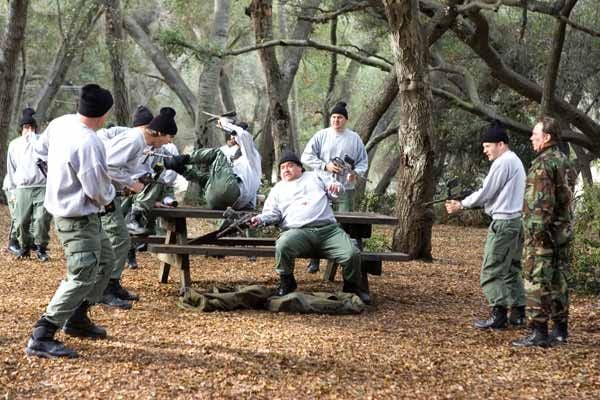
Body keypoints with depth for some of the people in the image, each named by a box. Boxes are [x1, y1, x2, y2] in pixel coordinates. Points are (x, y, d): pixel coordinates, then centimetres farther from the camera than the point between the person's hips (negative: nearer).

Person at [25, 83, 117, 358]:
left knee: (105, 260, 22)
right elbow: (98, 191, -23)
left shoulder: (60, 123, -1)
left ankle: (77, 318, 30)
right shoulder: (88, 143, -28)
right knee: (83, 276, -12)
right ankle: (41, 338, -14)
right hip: (78, 218, -10)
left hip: (61, 206, 10)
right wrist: (110, 194, -1)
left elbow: (40, 148, 20)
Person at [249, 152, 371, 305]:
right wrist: (260, 219, -6)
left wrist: (336, 187, -4)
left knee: (352, 254, -24)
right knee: (282, 246, -36)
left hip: (329, 229, 1)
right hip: (298, 232, -1)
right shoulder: (278, 189, 25)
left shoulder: (315, 177, 26)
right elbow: (272, 213, 16)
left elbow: (335, 187, 22)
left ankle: (353, 287, 6)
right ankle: (286, 284, -10)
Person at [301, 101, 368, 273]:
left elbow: (363, 161, 11)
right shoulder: (321, 135, 3)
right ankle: (314, 261, 8)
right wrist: (325, 166, -13)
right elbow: (307, 156, -1)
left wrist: (356, 172, -10)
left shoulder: (354, 138, 7)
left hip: (345, 188, 1)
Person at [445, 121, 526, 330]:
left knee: (492, 271, -6)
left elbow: (485, 193, -13)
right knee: (512, 270, 13)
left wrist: (461, 205, -2)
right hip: (516, 220, 10)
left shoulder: (502, 163, -14)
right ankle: (518, 313, 15)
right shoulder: (516, 161, 17)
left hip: (503, 222, -10)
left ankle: (498, 315, -6)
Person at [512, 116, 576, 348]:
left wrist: (537, 231, -21)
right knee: (559, 281, 13)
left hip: (543, 233, -9)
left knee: (537, 282, -5)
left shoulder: (542, 165, -15)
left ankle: (539, 333, -6)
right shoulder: (567, 163, 14)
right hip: (564, 232, 9)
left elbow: (541, 203, -22)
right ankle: (560, 330, 19)